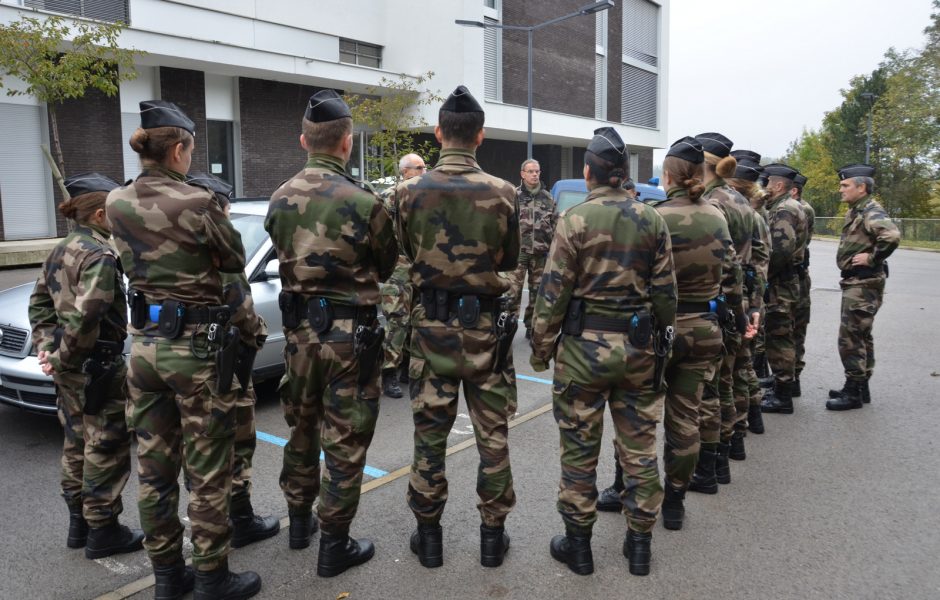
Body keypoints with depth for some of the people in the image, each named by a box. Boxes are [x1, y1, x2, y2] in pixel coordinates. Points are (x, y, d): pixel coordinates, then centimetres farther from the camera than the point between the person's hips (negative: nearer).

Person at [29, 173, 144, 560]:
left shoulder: (60, 251, 11)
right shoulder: (100, 254, -18)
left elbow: (40, 303, 15)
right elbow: (86, 314, -28)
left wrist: (48, 347, 8)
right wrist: (64, 356, -17)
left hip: (70, 368, 10)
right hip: (97, 365, -9)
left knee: (77, 445, 18)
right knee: (106, 448, 2)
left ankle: (79, 523, 31)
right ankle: (103, 531, 12)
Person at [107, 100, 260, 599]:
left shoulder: (116, 203, 3)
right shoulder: (196, 203, -16)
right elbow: (234, 261, -3)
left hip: (144, 343, 7)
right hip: (195, 346, -6)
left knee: (154, 469, 15)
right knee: (207, 473, 6)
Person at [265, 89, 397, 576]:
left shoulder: (280, 199, 1)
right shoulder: (361, 202, -17)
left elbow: (285, 258, 10)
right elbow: (386, 266, -3)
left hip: (299, 328, 6)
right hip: (348, 331, -6)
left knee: (302, 427, 21)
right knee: (344, 441, 5)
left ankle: (299, 519, 37)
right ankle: (334, 545, 15)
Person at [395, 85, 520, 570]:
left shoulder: (409, 192, -6)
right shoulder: (502, 194, -9)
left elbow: (407, 256, 6)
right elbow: (510, 262, 3)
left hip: (431, 325, 1)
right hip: (485, 326, -1)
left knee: (429, 434, 12)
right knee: (492, 435, 12)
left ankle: (428, 534, 24)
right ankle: (492, 534, 23)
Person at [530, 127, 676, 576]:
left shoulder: (574, 219, -10)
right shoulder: (651, 220, 1)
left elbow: (554, 291, -10)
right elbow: (664, 291, 4)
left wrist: (541, 348, 0)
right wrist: (661, 333, 17)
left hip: (584, 346, -4)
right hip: (638, 347, 4)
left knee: (580, 448, 8)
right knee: (639, 446, 14)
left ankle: (578, 544, 20)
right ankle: (640, 542, 26)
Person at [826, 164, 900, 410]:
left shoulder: (871, 211, -17)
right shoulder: (856, 211, 14)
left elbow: (891, 235, -34)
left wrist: (872, 258, -23)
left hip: (864, 284, -11)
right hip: (855, 282, 11)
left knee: (850, 337, -7)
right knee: (861, 336, 16)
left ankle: (853, 392, 2)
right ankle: (861, 387, 27)